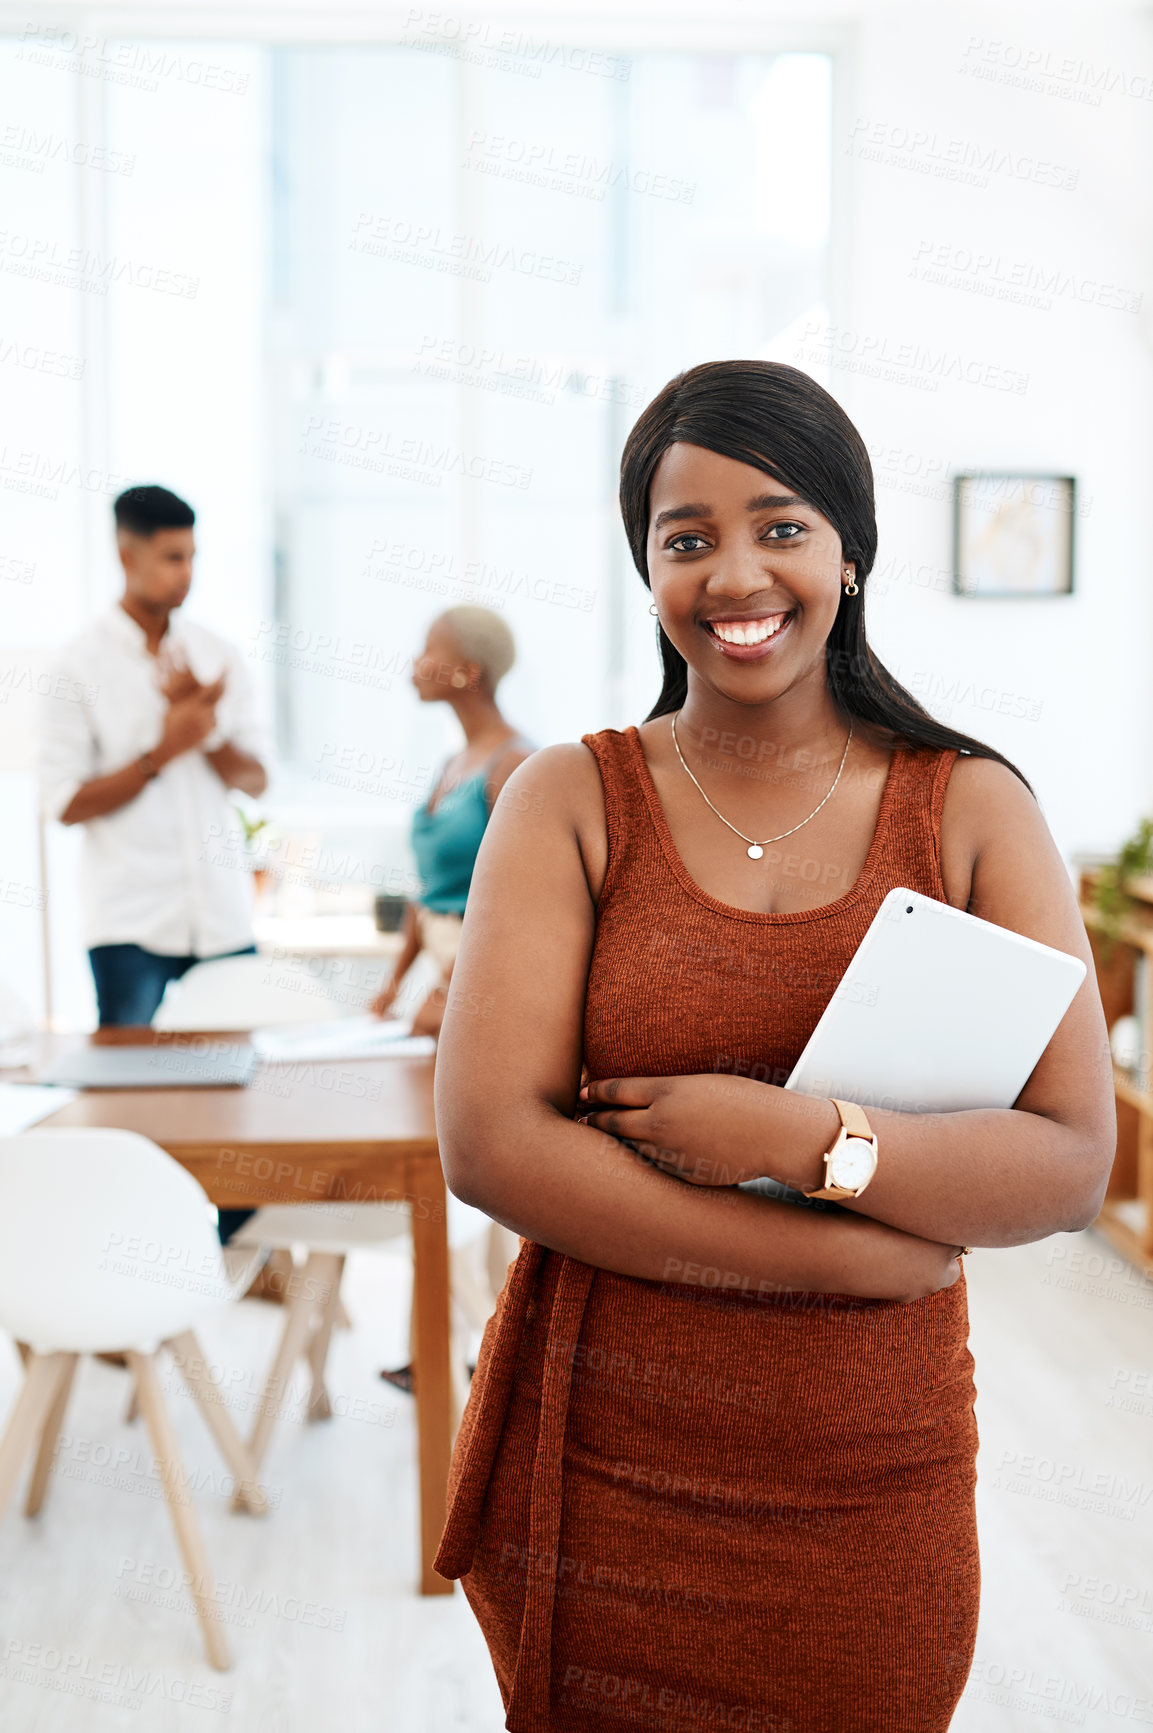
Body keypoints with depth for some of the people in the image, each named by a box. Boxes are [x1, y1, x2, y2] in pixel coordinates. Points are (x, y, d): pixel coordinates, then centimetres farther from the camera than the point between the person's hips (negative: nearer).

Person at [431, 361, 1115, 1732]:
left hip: (871, 1483, 1)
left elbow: (1074, 1167, -7)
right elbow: (487, 1145, -13)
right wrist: (865, 1257, -15)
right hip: (601, 1466, 0)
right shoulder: (571, 802, -2)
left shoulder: (973, 810, -1)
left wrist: (803, 1138, -22)